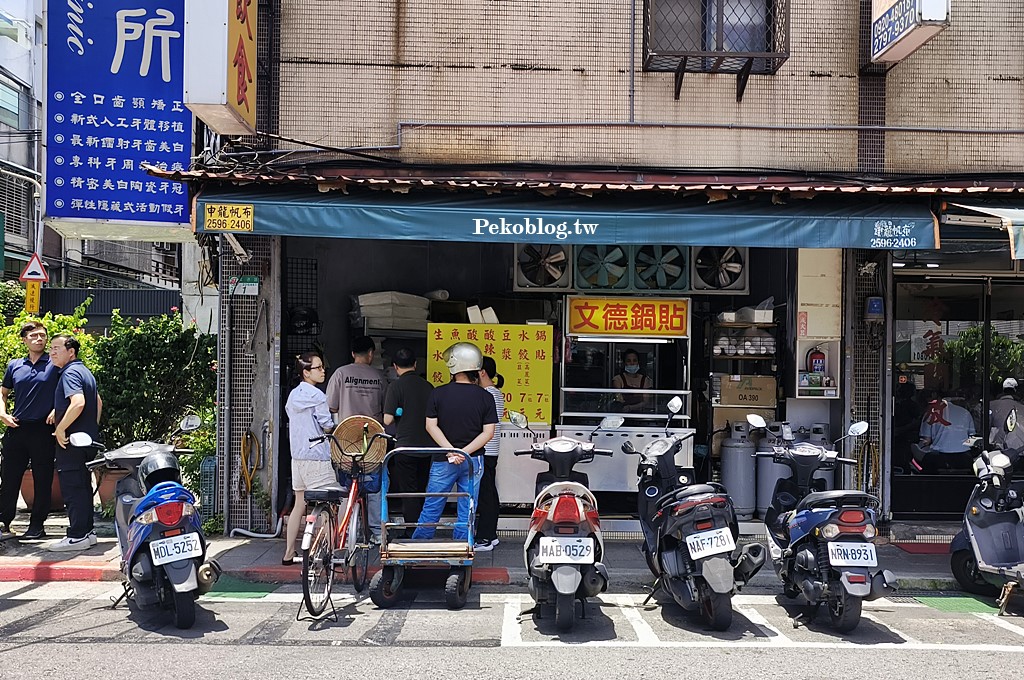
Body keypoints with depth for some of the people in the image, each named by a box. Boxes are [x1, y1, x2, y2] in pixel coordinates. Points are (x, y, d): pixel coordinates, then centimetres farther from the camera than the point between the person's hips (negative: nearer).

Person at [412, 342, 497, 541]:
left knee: (431, 508, 11)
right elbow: (488, 432, -7)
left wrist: (451, 451, -11)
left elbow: (431, 426, -8)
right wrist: (465, 452, -10)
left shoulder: (438, 393, -5)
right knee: (467, 511, 9)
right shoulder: (485, 397, -4)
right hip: (472, 461, 0)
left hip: (443, 460, 0)